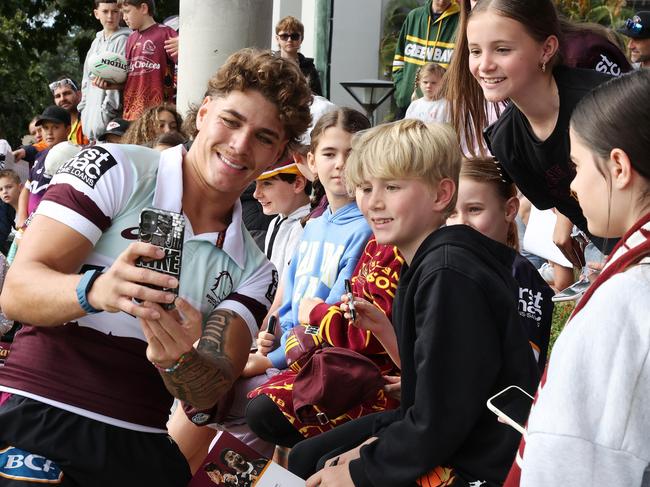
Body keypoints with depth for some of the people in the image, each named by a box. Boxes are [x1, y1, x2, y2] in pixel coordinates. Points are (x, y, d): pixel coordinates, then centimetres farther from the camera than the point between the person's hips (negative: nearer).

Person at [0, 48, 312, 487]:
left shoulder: (254, 271, 12)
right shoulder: (115, 170, 0)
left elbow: (210, 393, 1)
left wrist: (180, 361, -22)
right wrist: (95, 290, -28)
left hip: (141, 450, 5)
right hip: (38, 418, -5)